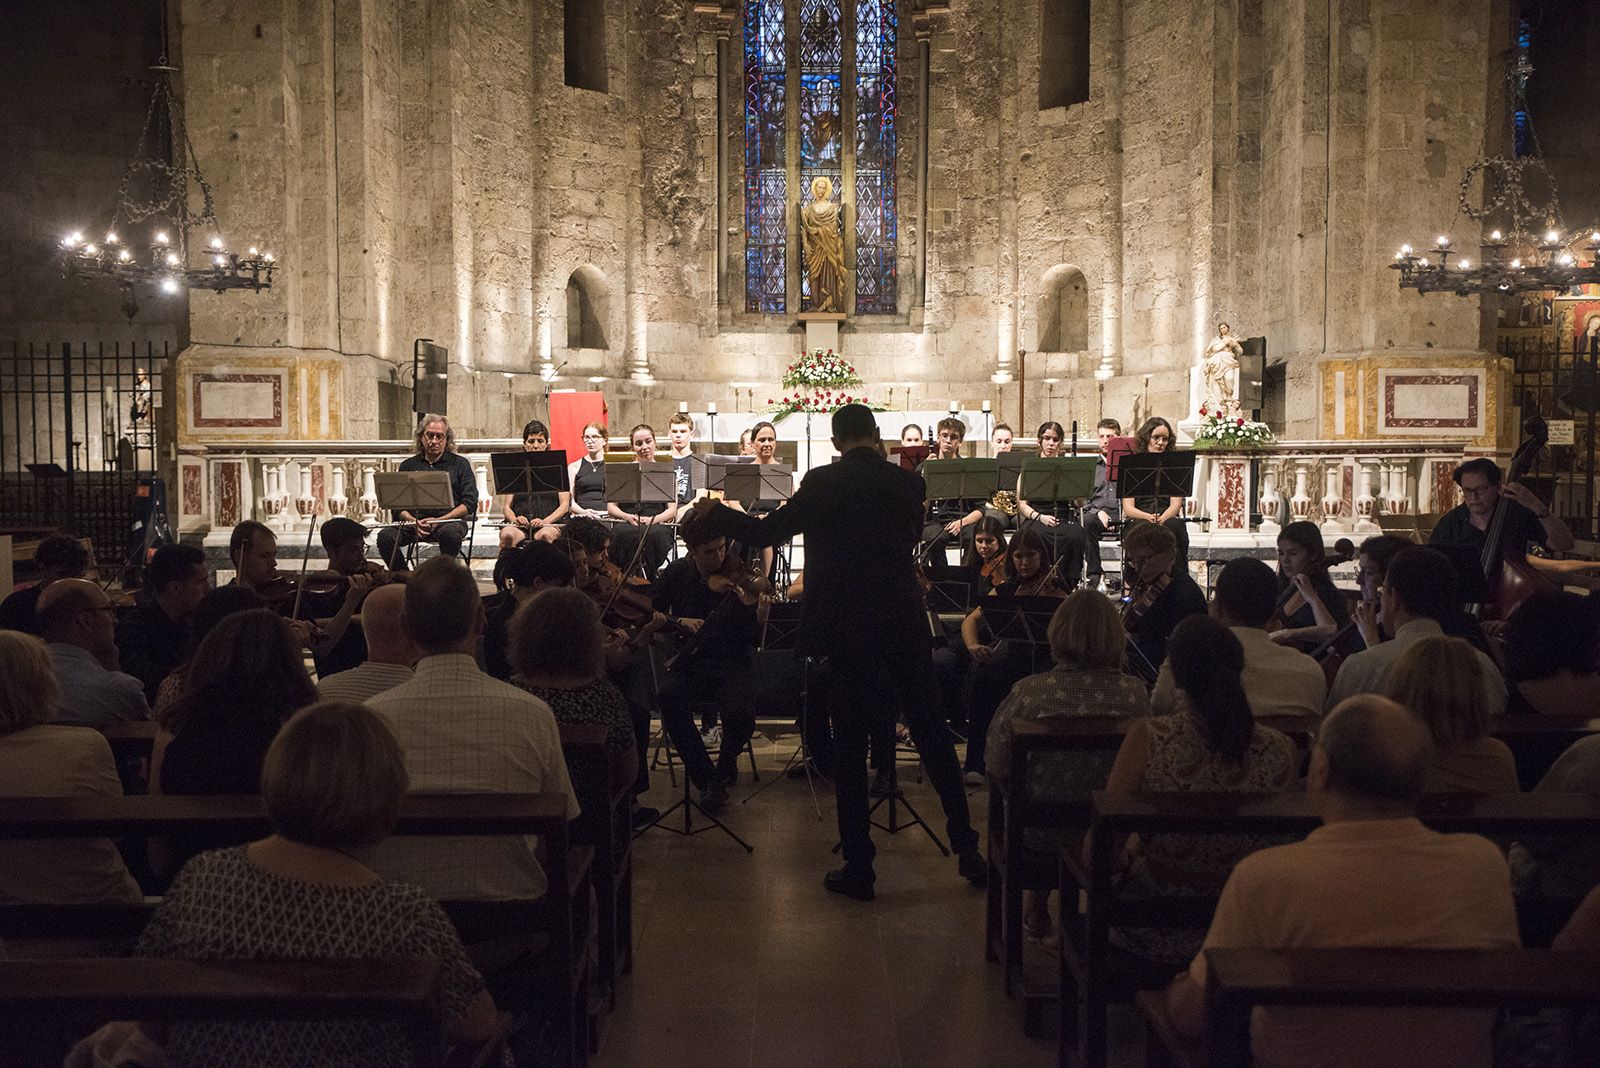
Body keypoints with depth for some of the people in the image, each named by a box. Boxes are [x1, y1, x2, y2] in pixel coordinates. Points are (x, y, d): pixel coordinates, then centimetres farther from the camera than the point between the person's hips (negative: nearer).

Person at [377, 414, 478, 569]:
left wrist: (439, 520, -11)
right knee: (385, 536, -25)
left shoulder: (460, 463, 11)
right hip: (414, 521, 3)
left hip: (449, 520, -2)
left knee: (450, 533, -38)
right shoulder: (408, 465, 18)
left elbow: (469, 503, 2)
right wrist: (413, 521, -9)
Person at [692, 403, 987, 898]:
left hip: (847, 629, -2)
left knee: (850, 742, 5)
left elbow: (766, 532, -1)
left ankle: (858, 866, 9)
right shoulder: (907, 483, 1)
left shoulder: (821, 483, -6)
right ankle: (968, 849, 15)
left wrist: (712, 512, 14)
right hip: (905, 624, 2)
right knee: (930, 731, 12)